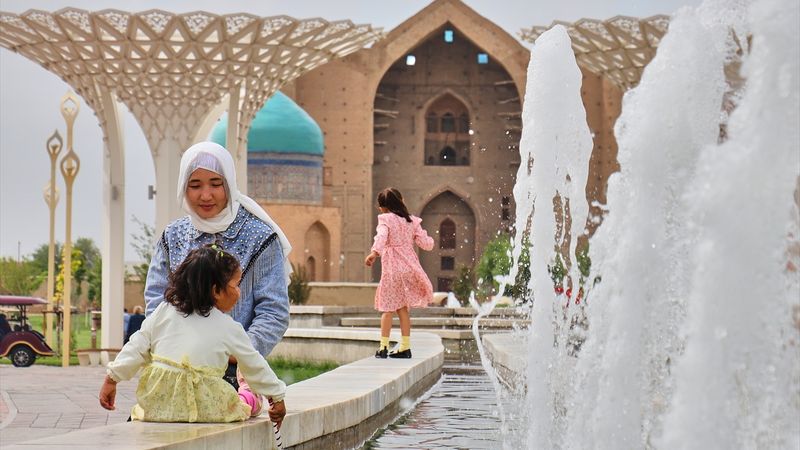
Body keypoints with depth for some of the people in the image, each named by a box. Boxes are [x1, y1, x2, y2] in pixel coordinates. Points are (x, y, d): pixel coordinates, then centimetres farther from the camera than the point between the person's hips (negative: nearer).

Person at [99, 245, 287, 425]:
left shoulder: (164, 311, 6)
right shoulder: (229, 328, 0)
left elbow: (137, 347, 7)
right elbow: (255, 366, 11)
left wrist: (112, 378, 15)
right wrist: (277, 396, 24)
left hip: (156, 405, 4)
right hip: (206, 410, -4)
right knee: (253, 399, 20)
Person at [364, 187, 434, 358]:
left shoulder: (385, 220, -6)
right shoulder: (412, 221, 9)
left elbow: (381, 237, -27)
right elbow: (427, 244, 9)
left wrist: (374, 253, -38)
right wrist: (430, 239, 30)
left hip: (392, 269, -5)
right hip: (409, 268, 5)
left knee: (387, 308, 1)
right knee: (402, 309, 12)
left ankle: (384, 346, -2)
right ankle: (405, 347, 11)